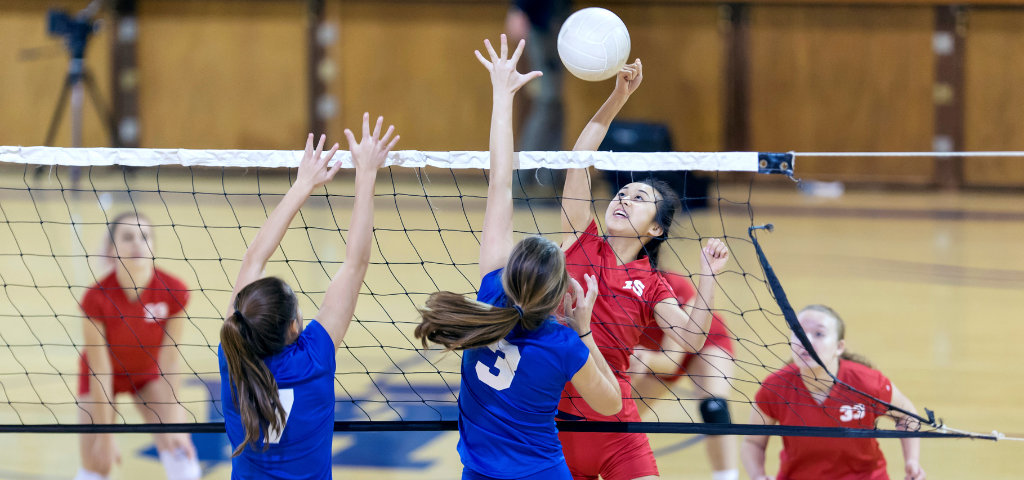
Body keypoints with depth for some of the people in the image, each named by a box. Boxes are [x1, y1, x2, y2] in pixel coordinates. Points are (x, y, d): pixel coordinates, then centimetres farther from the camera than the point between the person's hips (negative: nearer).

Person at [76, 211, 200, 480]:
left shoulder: (173, 292, -26)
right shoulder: (97, 298, -32)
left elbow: (169, 361, -20)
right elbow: (100, 372, -26)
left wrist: (172, 424, -21)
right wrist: (105, 435, -22)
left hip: (147, 373, 2)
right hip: (104, 376, -2)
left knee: (180, 452, -11)